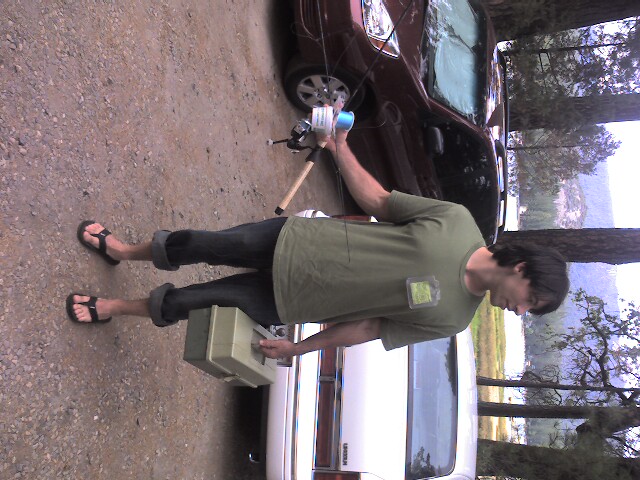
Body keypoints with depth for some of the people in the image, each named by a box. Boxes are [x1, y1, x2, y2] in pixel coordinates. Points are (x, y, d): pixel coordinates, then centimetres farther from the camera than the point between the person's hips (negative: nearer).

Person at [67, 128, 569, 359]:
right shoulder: (456, 218, -12)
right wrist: (339, 149, -8)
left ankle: (116, 307, 31)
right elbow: (378, 200, -1)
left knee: (191, 299, 3)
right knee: (198, 245, 7)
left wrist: (300, 347, 1)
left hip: (283, 303, -1)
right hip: (290, 241, 1)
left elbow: (368, 328, -6)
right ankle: (122, 251, 39)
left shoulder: (452, 319, -11)